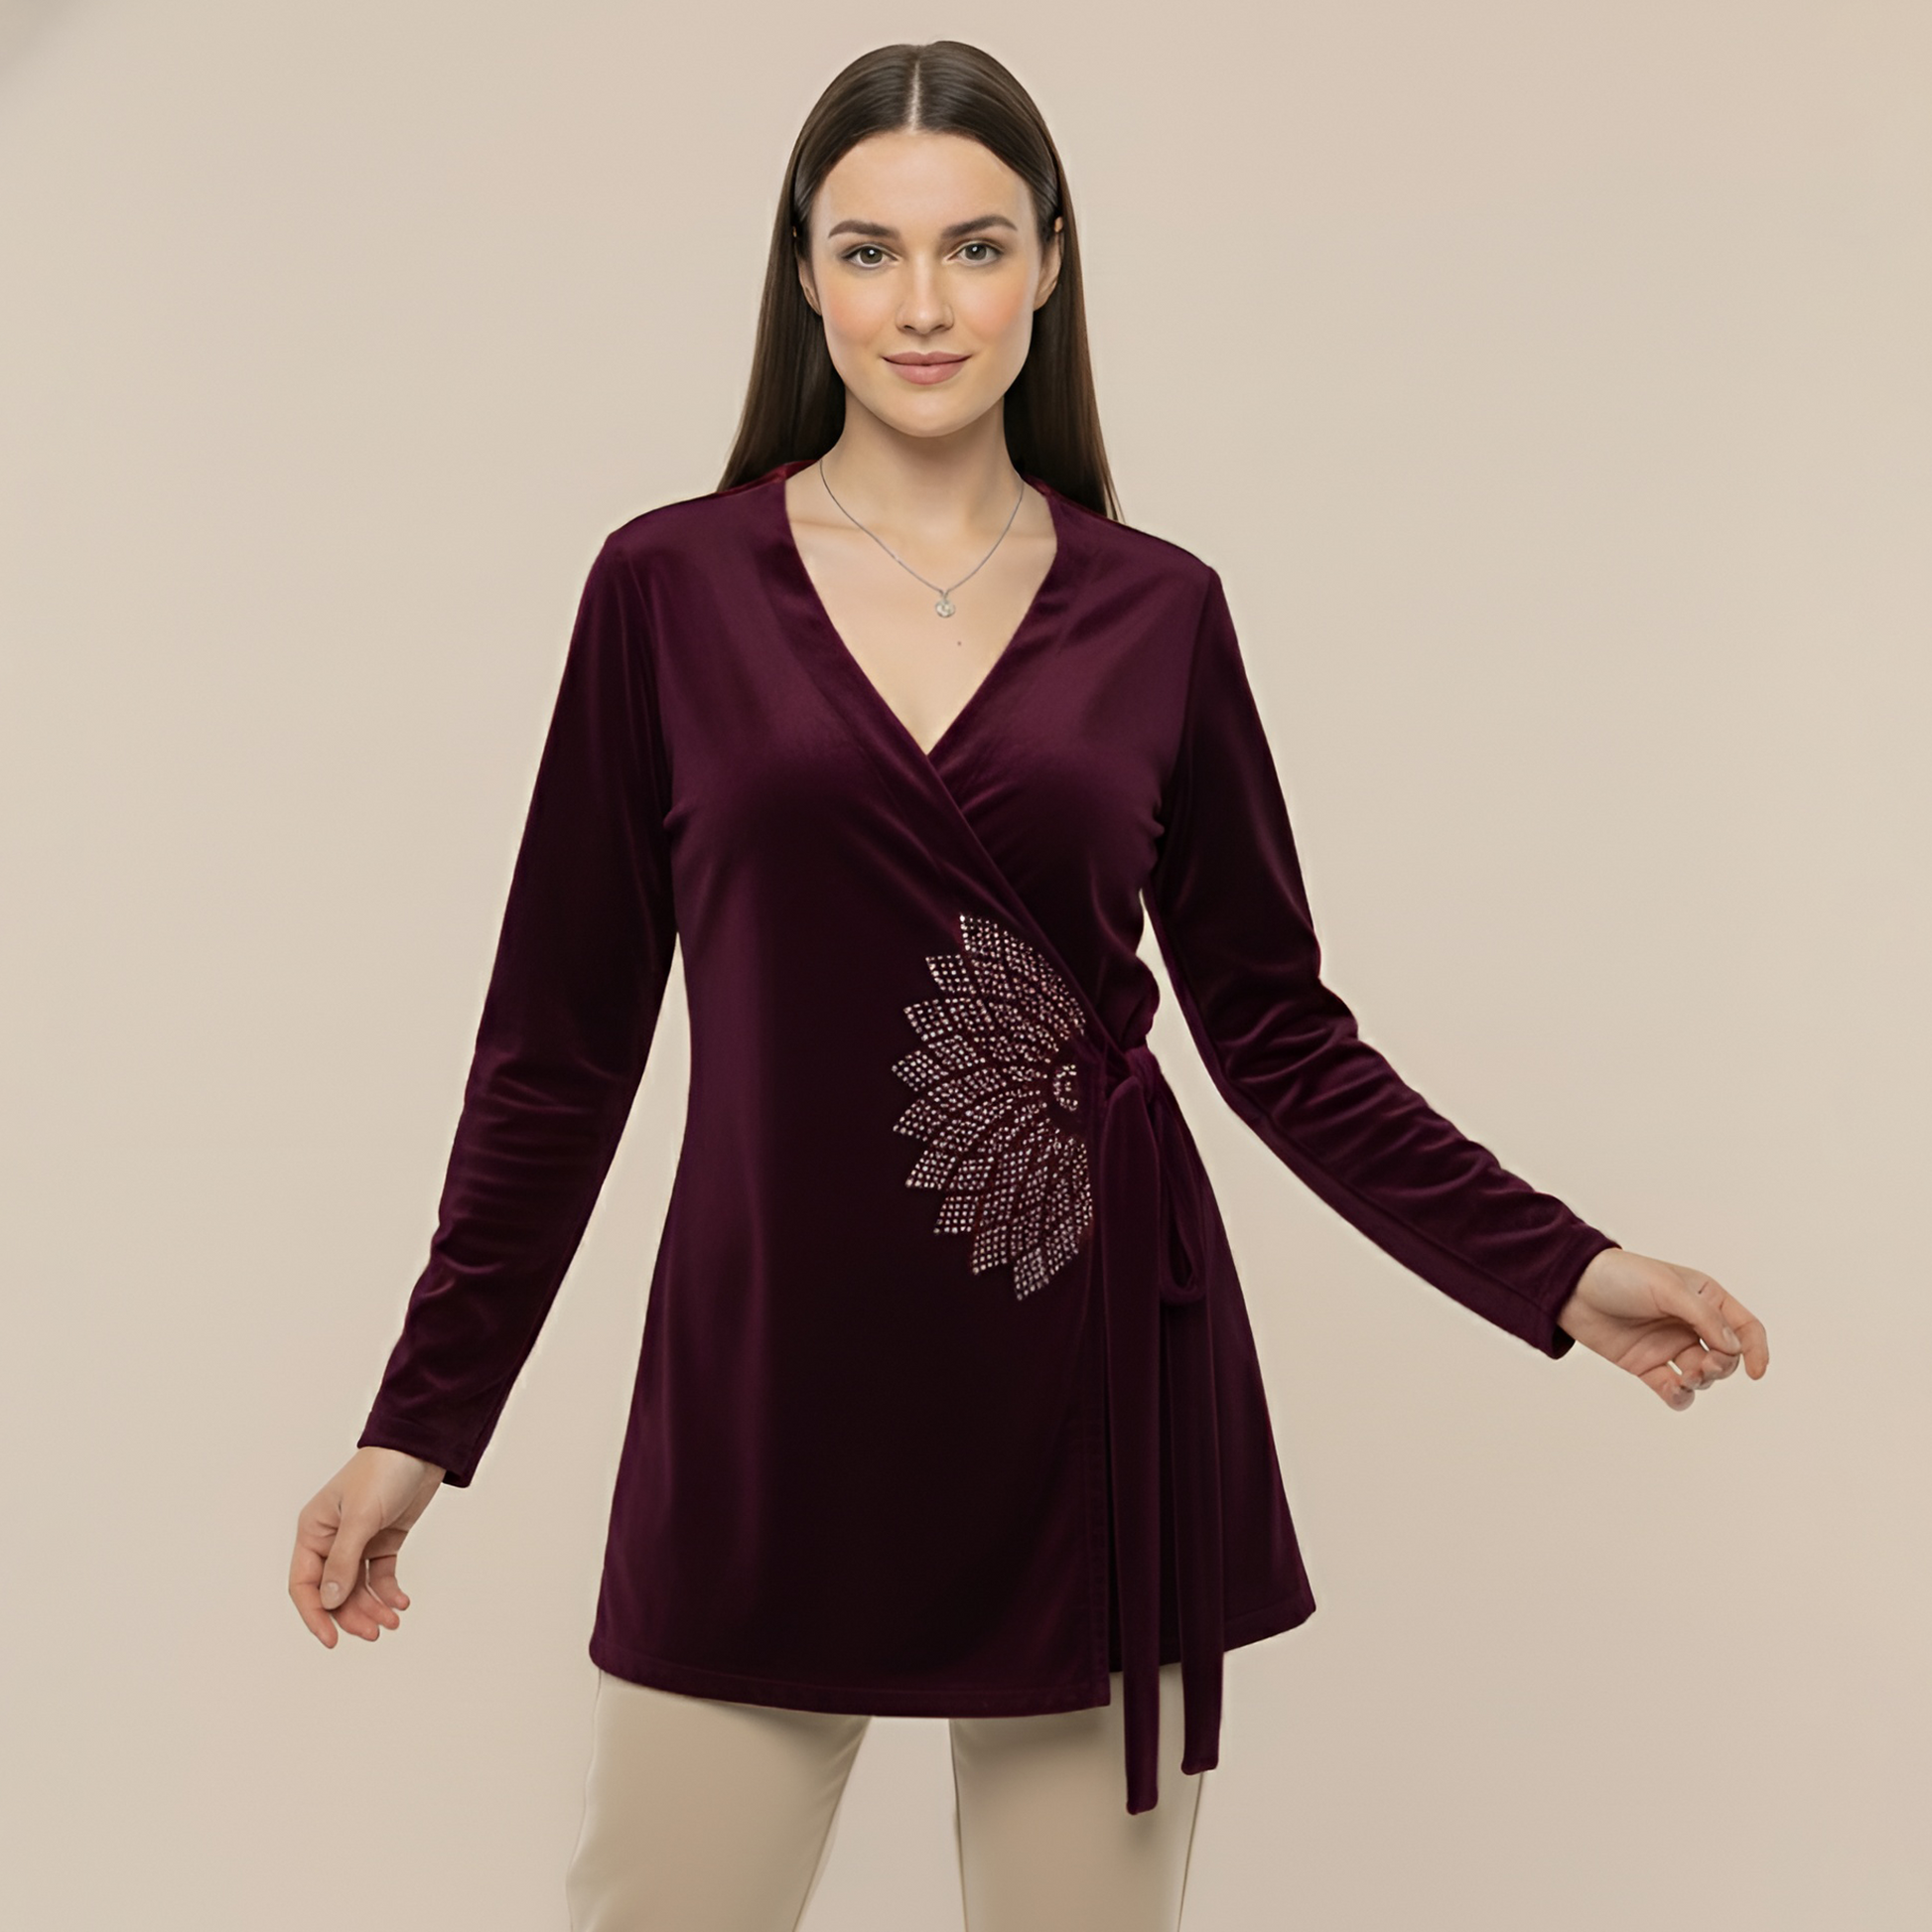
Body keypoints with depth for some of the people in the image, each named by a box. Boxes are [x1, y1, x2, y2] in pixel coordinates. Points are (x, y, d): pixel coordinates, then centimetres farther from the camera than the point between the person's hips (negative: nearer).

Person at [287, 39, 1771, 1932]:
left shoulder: (1158, 612, 3)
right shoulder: (671, 586, 0)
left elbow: (1277, 1031, 8)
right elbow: (560, 1035, 3)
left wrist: (1554, 1270, -2)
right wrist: (421, 1417, 2)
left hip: (1099, 1390, 1)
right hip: (769, 1399, 0)